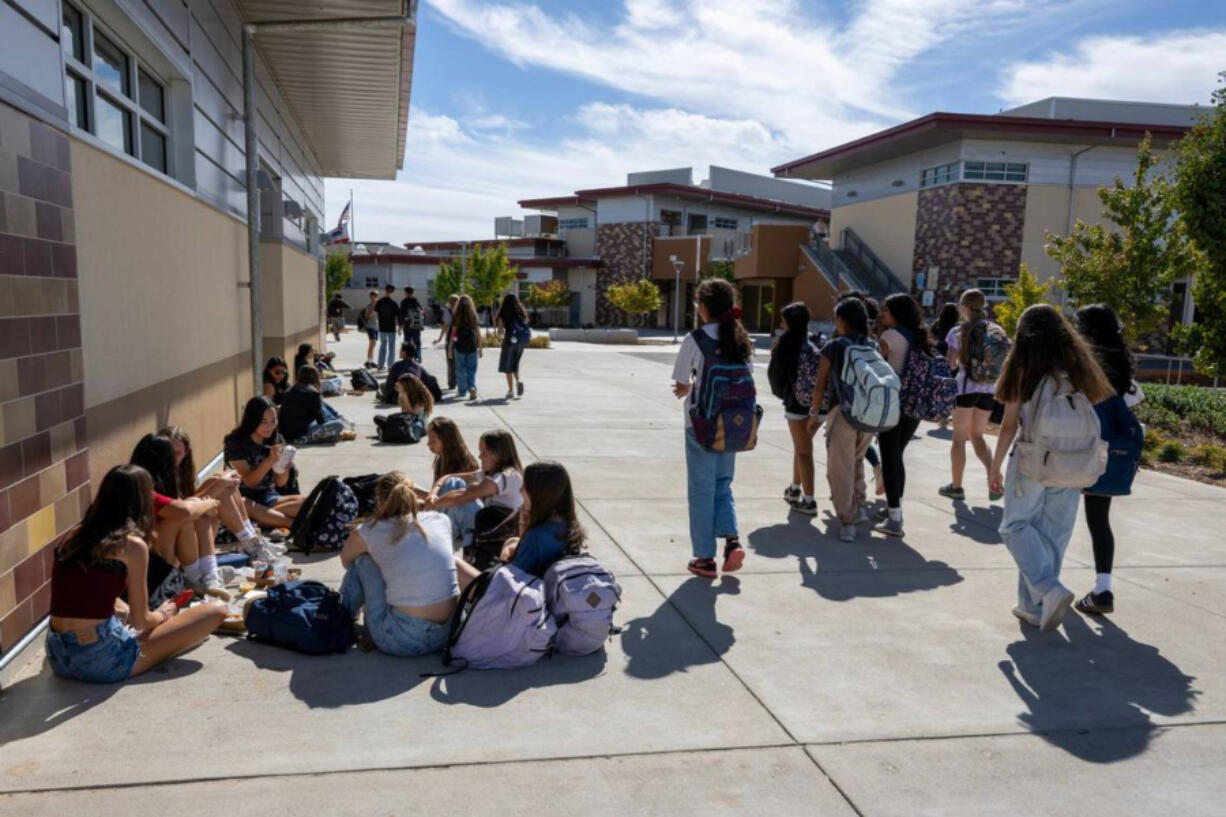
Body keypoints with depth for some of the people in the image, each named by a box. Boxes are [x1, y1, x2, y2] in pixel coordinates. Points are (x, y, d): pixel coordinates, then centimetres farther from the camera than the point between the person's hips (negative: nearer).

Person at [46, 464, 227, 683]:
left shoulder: (77, 536, 7)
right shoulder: (133, 545, -12)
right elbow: (140, 620, -5)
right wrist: (162, 615, 15)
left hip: (58, 657, 8)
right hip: (101, 661, -7)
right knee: (216, 610, -3)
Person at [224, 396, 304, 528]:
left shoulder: (277, 440, 1)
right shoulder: (236, 443, -10)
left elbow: (280, 482, 0)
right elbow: (249, 482, -18)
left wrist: (284, 467, -22)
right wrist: (270, 460, -33)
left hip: (268, 497, 3)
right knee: (242, 506, -40)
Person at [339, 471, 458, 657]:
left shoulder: (371, 531, -1)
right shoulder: (441, 521, 6)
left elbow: (345, 559, 22)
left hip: (403, 641, -4)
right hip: (449, 635, 4)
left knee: (364, 560, 11)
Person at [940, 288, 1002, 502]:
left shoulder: (958, 332, -5)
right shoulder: (996, 332, 6)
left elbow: (951, 364, -6)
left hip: (967, 387, -4)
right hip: (990, 389, 4)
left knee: (959, 437, 7)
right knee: (977, 435, 18)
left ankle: (956, 487, 12)